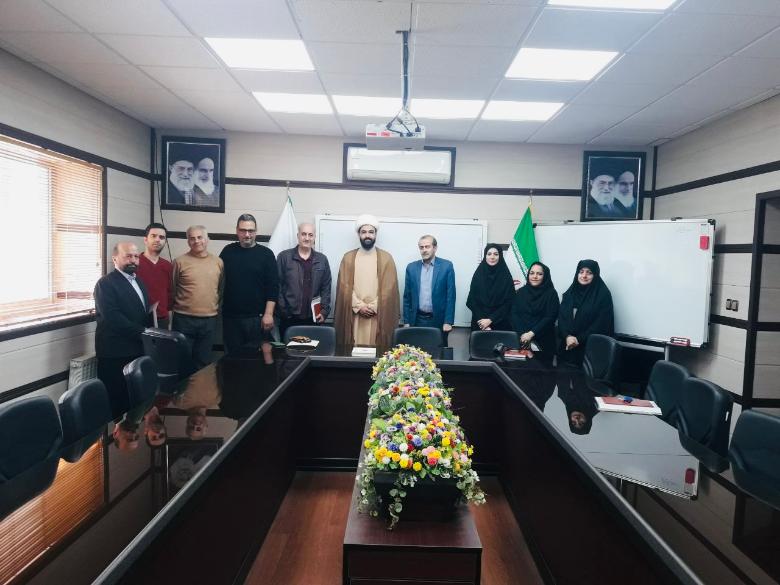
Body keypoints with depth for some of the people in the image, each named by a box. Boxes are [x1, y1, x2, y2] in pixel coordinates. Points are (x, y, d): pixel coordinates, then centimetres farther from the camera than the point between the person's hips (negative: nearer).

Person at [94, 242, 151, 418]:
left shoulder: (138, 282, 18)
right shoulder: (106, 283, -8)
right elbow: (113, 317, -19)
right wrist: (142, 333, -17)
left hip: (137, 349, 7)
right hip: (116, 353, -7)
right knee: (117, 399, -2)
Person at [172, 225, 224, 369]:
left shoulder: (218, 262, 4)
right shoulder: (180, 261, -5)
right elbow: (172, 289, 3)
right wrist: (181, 305, 9)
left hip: (209, 320, 3)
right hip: (184, 319, -2)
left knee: (203, 361, 13)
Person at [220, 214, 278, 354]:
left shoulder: (266, 254, 0)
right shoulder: (228, 251, 7)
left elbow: (273, 287, -4)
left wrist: (268, 314, -11)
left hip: (257, 317, -2)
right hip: (230, 317, 2)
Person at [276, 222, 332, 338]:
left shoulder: (322, 259, 9)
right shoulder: (284, 257, 1)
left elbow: (326, 288, 9)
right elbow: (278, 286, -1)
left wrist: (324, 311, 0)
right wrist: (282, 311, -7)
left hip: (313, 317, 2)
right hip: (289, 317, -2)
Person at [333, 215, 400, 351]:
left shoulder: (386, 258, 4)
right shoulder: (348, 257, 7)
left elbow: (389, 288, -2)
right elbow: (345, 286, 1)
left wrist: (373, 307, -11)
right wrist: (359, 306, -10)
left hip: (379, 316, -1)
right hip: (354, 315, 1)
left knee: (376, 349, 0)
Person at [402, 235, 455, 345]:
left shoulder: (447, 266, -2)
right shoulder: (411, 267, 6)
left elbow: (450, 296, -3)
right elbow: (407, 297, 8)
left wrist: (448, 321, -8)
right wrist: (407, 321, 4)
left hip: (438, 320, -2)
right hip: (417, 320, 2)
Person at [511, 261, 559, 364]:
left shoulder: (551, 293, 0)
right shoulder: (521, 292, 8)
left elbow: (550, 318, -8)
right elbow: (514, 314, 1)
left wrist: (531, 333, -17)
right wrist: (522, 334, -14)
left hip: (543, 341, -2)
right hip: (521, 340, 2)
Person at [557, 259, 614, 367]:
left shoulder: (603, 295, -5)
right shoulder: (570, 293, 10)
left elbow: (602, 323, -11)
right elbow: (561, 316, 4)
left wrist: (579, 340, -14)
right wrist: (567, 336, -13)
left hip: (590, 346, -4)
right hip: (567, 345, 4)